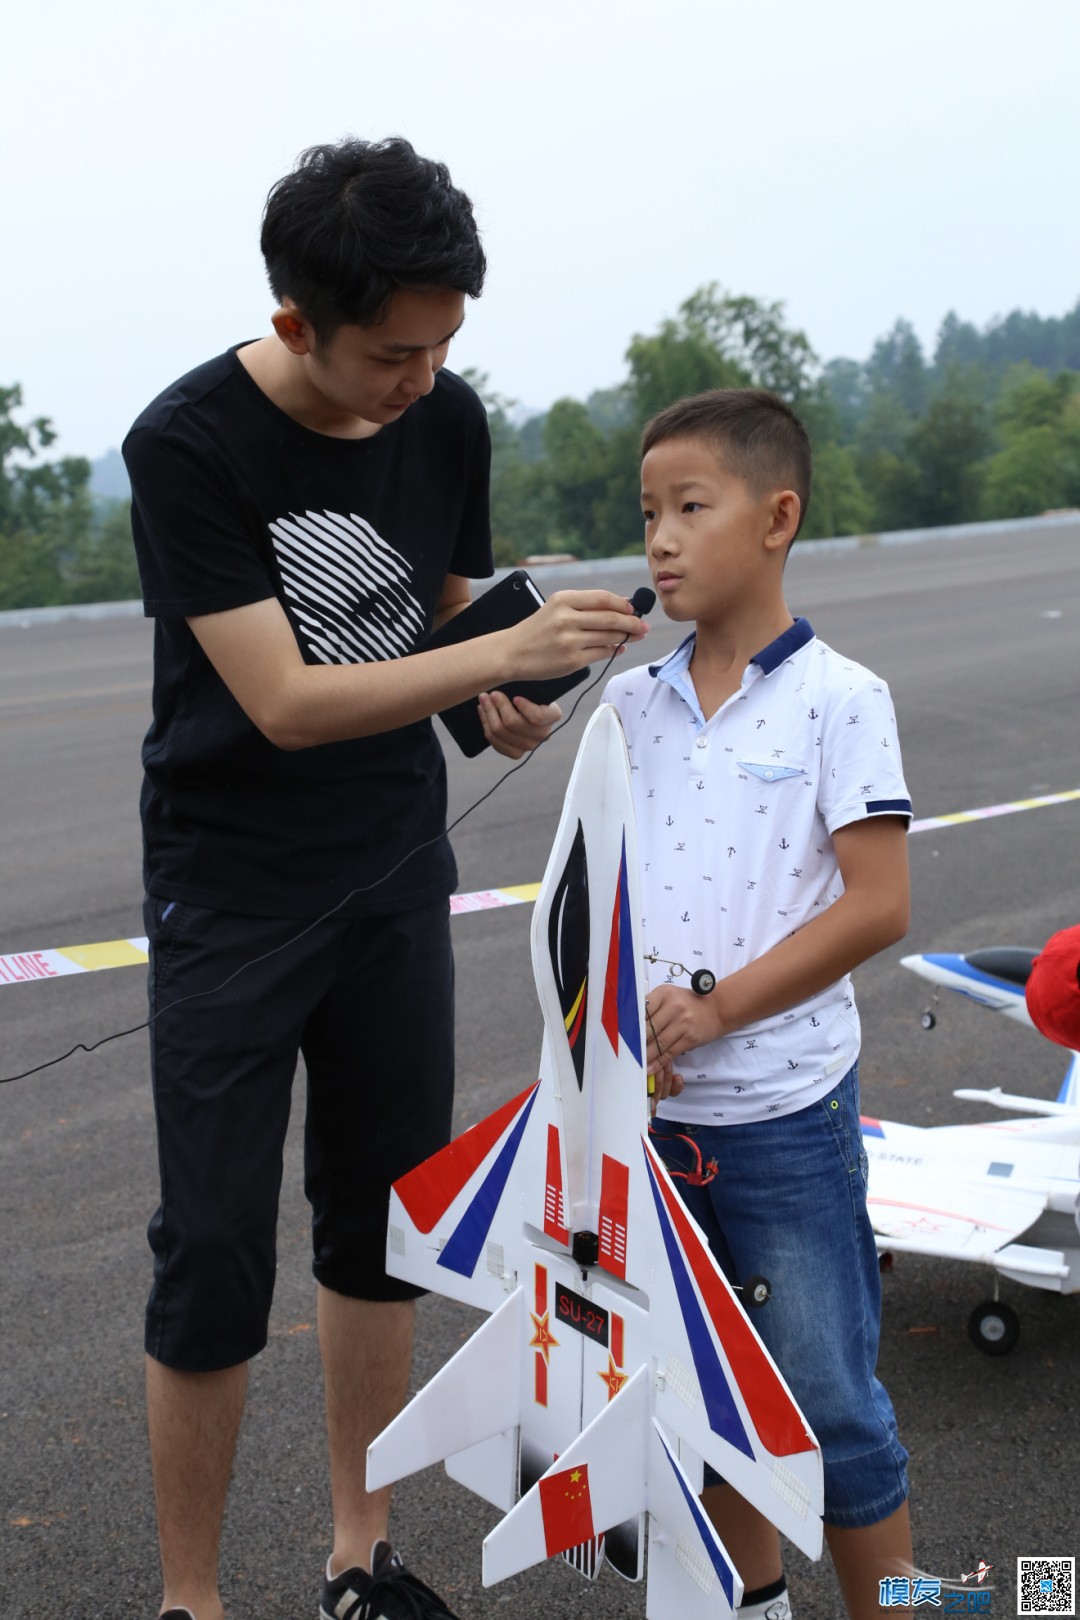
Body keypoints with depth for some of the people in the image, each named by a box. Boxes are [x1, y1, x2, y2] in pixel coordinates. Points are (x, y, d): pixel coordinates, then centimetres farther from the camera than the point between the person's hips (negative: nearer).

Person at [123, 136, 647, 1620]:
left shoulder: (449, 419, -2)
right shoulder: (188, 443, -18)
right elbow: (284, 702, -23)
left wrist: (498, 707, -11)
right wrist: (511, 650, -31)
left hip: (395, 877, 5)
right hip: (231, 896, -5)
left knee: (381, 1225, 12)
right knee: (215, 1258, -2)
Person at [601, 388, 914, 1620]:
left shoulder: (837, 698, -10)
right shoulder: (631, 704, 5)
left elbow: (878, 904, -14)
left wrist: (718, 1006, -18)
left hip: (785, 1112, -5)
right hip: (649, 1106, 5)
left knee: (827, 1403, 4)